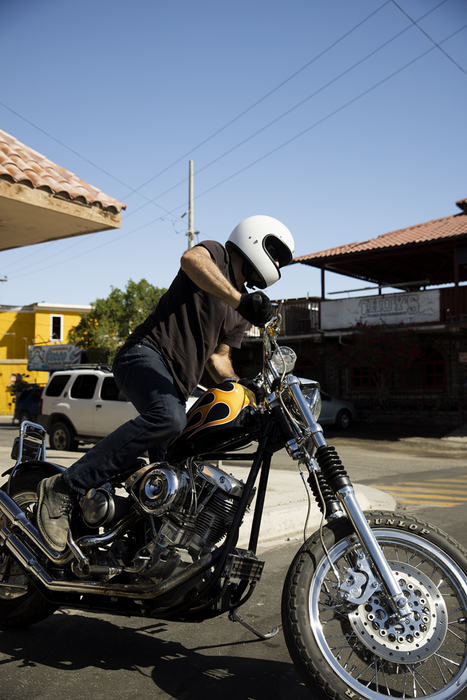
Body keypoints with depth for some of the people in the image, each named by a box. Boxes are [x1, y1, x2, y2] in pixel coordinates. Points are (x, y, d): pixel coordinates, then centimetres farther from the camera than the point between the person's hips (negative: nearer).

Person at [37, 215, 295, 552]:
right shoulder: (216, 254, 2)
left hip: (177, 383, 10)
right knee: (167, 418, -38)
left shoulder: (241, 314, 24)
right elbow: (191, 259, -24)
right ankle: (64, 488, -33)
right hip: (146, 353, -10)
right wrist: (240, 300, -36)